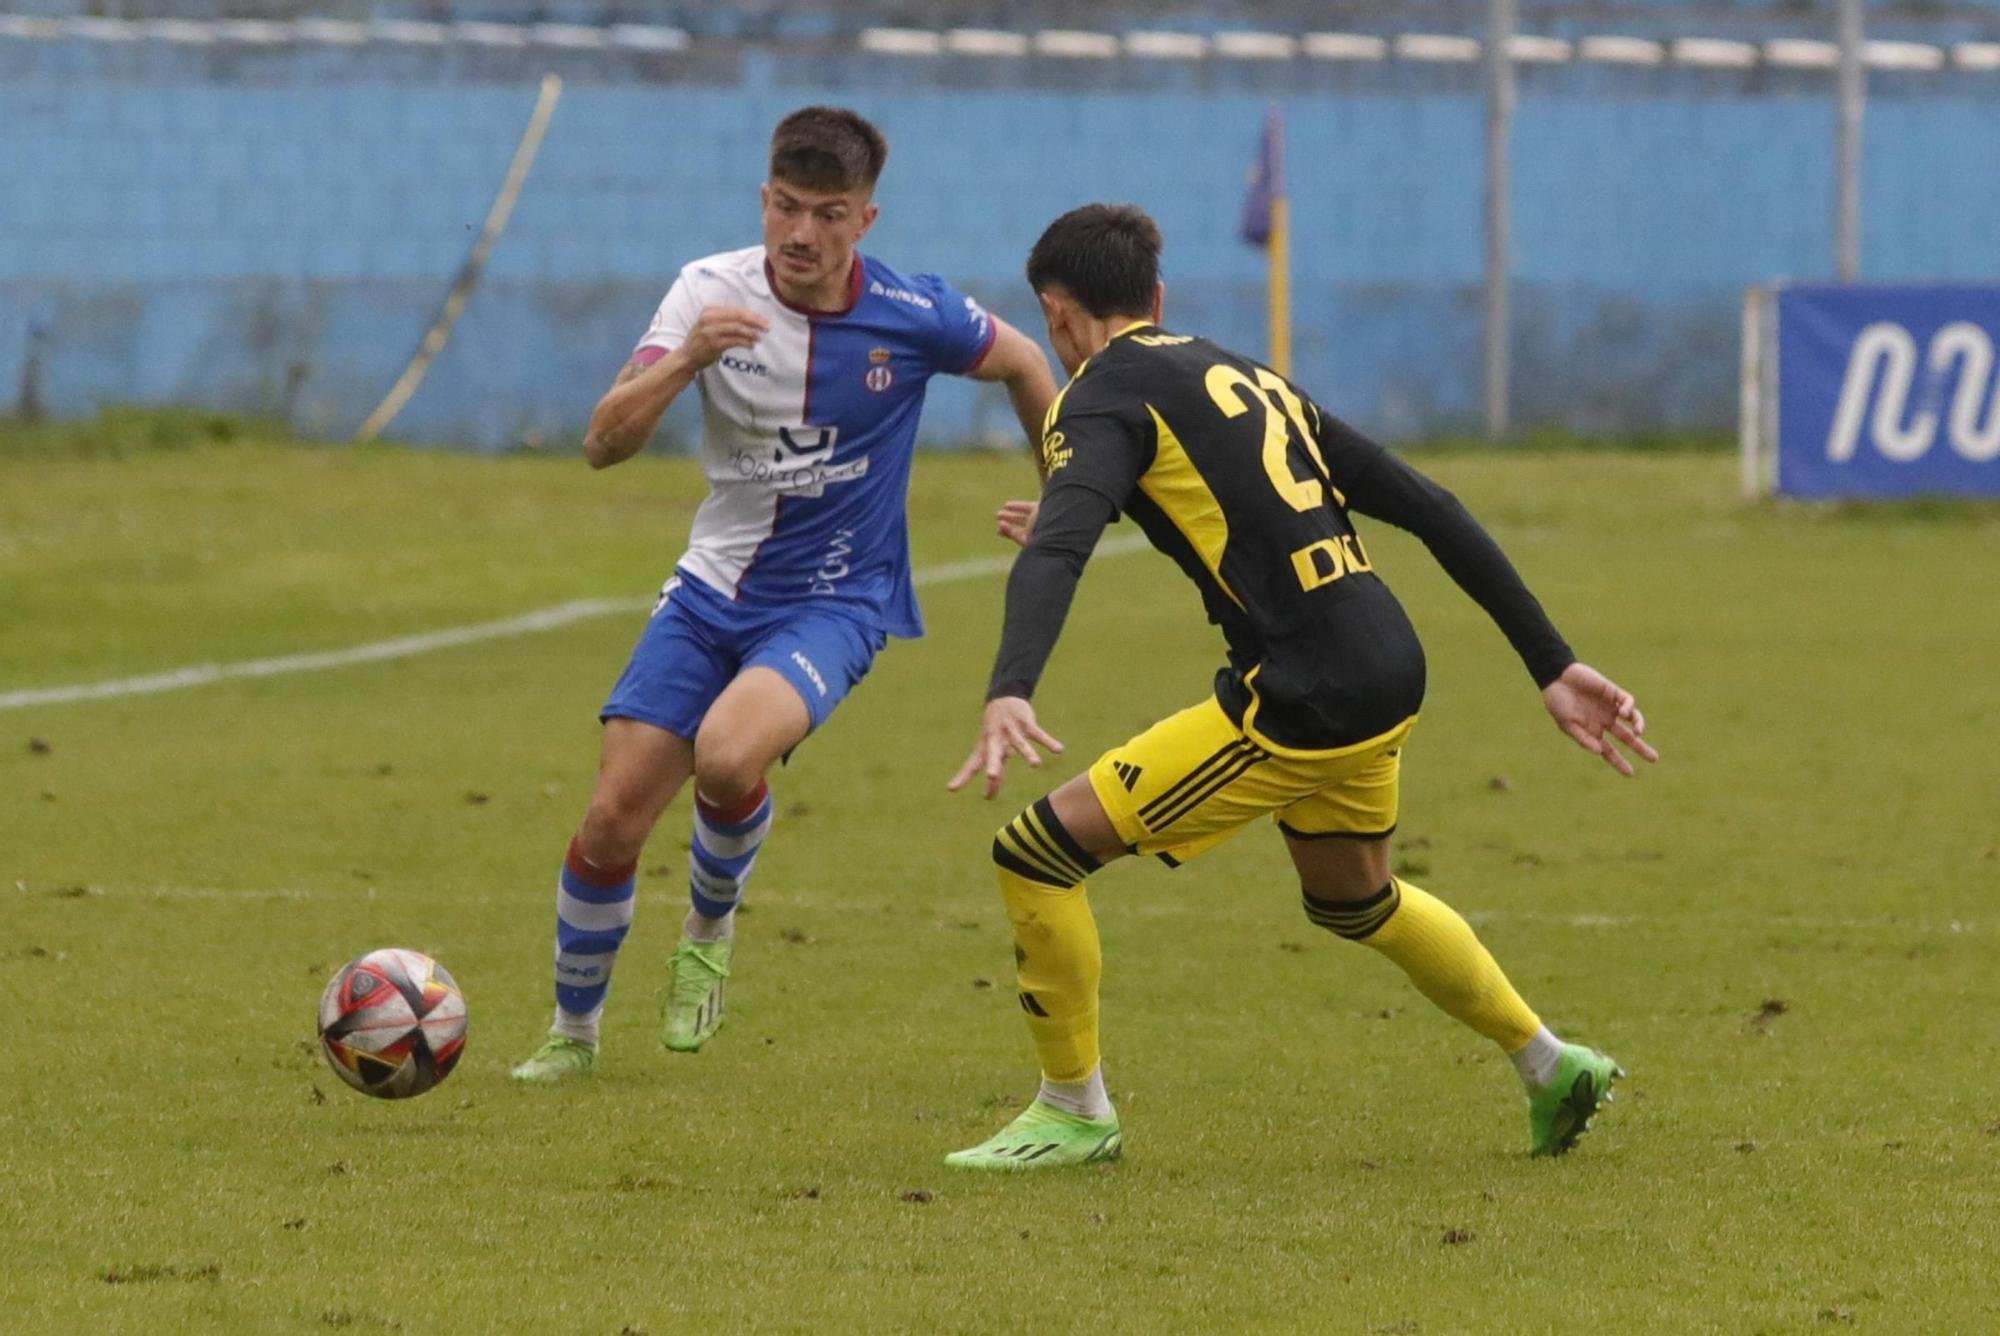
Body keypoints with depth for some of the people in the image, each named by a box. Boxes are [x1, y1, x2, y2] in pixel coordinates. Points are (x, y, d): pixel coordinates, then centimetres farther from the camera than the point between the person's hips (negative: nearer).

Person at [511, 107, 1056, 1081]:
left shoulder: (913, 316, -14)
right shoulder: (713, 290, -10)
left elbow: (1023, 366, 7)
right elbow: (603, 445, -17)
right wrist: (684, 361, -35)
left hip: (835, 602, -3)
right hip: (713, 589, 3)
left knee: (726, 756, -32)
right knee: (612, 818, -5)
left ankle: (711, 929, 1)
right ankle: (572, 1030, 19)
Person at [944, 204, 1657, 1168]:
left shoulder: (1106, 396, -2)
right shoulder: (1250, 378, 22)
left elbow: (1056, 550, -23)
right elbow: (1427, 508, 20)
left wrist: (1008, 692, -39)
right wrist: (1553, 666, 20)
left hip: (1302, 703, -9)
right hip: (1391, 675, 9)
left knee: (1038, 854, 1)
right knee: (1354, 900, 36)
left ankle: (1075, 1113, 13)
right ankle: (1549, 1068, 46)